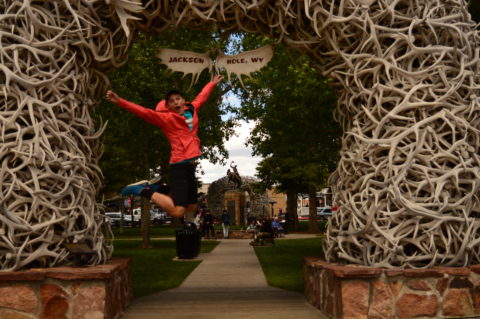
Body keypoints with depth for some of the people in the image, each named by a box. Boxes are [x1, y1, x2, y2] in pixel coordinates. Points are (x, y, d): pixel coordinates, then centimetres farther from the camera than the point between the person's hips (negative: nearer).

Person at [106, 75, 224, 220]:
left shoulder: (192, 109, 12)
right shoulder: (166, 118, -6)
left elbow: (201, 97, 29)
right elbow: (145, 113, -18)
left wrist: (213, 83, 44)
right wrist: (120, 102, -30)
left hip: (191, 164, 8)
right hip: (180, 165, -8)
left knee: (192, 207, 15)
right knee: (177, 212, -17)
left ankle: (157, 188, 25)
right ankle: (143, 190, -1)